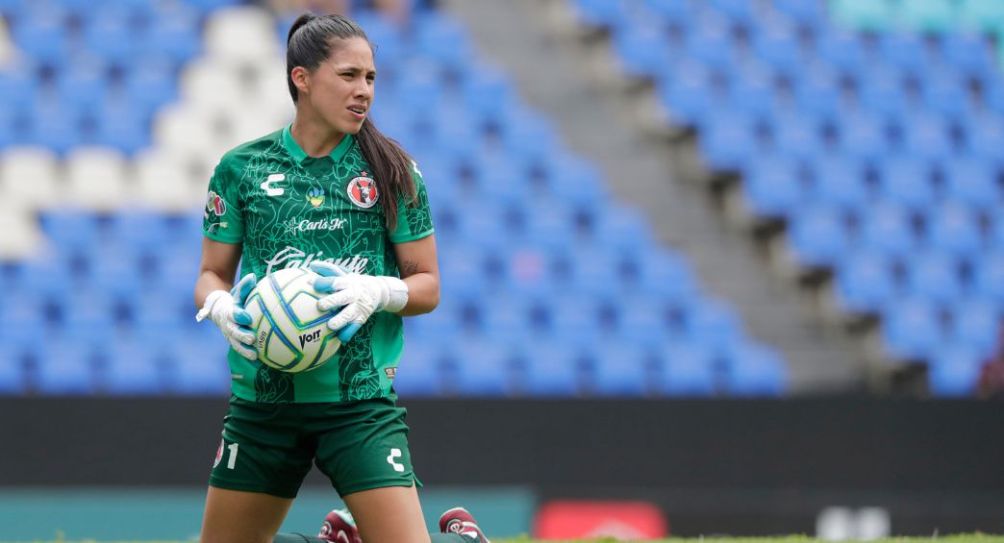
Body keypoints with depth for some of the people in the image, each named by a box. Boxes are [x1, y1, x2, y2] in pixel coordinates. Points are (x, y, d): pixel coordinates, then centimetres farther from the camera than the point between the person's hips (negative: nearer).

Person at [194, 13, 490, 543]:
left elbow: (427, 285, 4)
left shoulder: (391, 170, 1)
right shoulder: (240, 169, 3)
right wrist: (221, 306, -11)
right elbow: (212, 275, 11)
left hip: (361, 399, -2)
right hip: (262, 398, 2)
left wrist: (377, 292, -15)